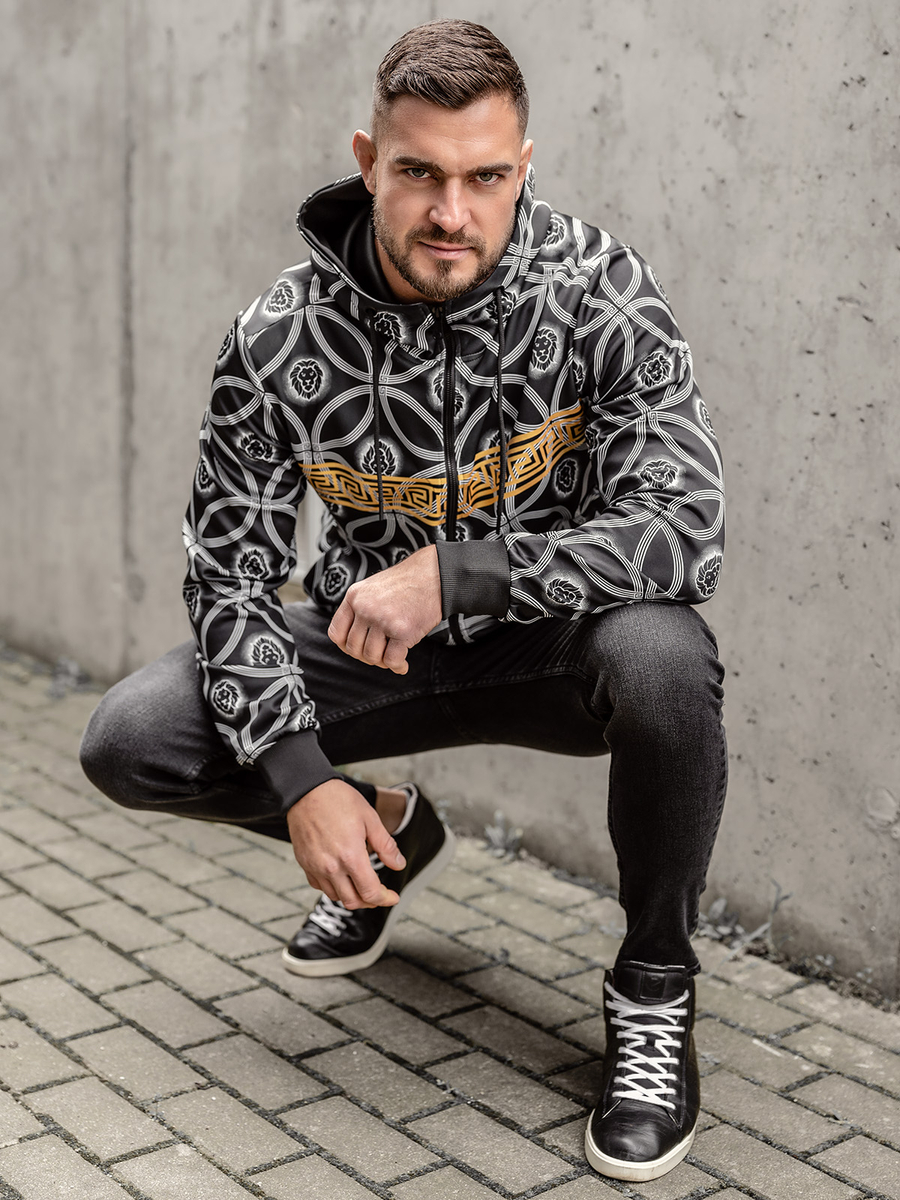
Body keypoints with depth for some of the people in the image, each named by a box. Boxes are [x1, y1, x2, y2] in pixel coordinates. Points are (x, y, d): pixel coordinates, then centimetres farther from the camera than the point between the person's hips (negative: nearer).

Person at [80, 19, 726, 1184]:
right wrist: (300, 780, -22)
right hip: (371, 648, 3)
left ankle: (653, 987, -8)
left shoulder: (599, 289, -20)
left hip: (557, 646, -2)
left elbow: (684, 527, -27)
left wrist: (450, 575, -36)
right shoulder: (281, 339, -15)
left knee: (661, 657, -37)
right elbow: (228, 566, -10)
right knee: (130, 741, -13)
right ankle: (389, 836, 17)